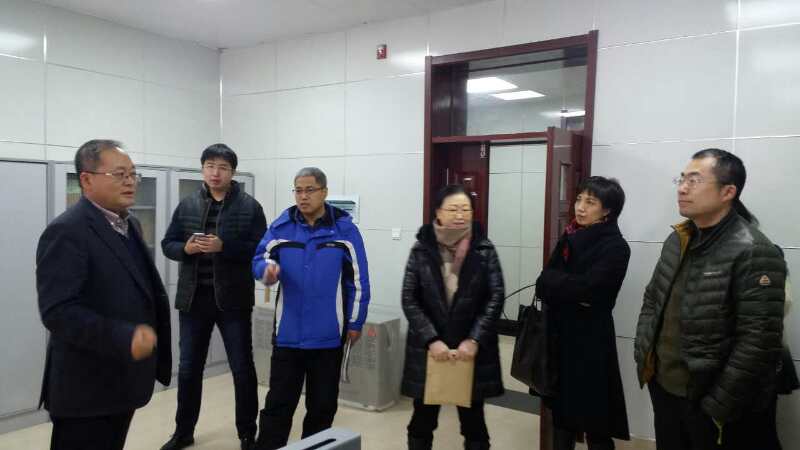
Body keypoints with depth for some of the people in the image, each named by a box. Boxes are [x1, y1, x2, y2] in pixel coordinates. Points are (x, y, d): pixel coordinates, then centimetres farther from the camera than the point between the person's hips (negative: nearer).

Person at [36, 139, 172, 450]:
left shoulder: (129, 225, 11)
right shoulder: (66, 232, -17)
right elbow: (57, 311, -25)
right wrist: (125, 337, -33)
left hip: (123, 382, 8)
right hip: (86, 389, -8)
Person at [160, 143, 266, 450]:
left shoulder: (249, 206, -3)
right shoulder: (186, 205, 7)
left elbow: (261, 249, -9)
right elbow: (168, 244, 9)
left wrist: (224, 246, -21)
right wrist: (186, 248, -12)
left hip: (233, 299, -3)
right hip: (194, 298, 3)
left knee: (242, 369, 7)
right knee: (188, 368, 14)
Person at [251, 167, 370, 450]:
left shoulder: (344, 229, -5)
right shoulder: (281, 226, 0)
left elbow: (358, 281, -2)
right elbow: (259, 260, 2)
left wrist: (355, 323, -1)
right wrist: (268, 268, -22)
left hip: (328, 336, -1)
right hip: (287, 333, 1)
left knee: (322, 405, 14)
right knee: (278, 403, 8)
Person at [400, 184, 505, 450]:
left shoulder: (484, 250, -2)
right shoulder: (421, 249, -2)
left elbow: (496, 297, -4)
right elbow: (409, 299, -4)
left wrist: (474, 340, -12)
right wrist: (431, 340, -13)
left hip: (472, 348, 0)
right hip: (428, 348, 0)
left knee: (473, 420, 13)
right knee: (423, 418, 13)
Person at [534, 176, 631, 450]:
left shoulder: (615, 247, -12)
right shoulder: (569, 237, 8)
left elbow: (587, 289, -23)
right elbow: (543, 284, 2)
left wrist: (556, 282, -9)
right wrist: (572, 288, -15)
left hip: (591, 340, -6)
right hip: (560, 334, 6)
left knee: (593, 416, 4)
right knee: (561, 409, 14)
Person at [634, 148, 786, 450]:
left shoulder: (753, 254, -17)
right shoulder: (678, 240, 6)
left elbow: (759, 342, -21)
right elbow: (652, 300, 14)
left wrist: (718, 407, -18)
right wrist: (643, 355, 4)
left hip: (707, 403, -6)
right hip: (663, 388, 7)